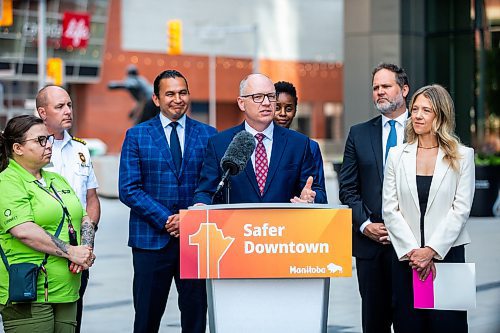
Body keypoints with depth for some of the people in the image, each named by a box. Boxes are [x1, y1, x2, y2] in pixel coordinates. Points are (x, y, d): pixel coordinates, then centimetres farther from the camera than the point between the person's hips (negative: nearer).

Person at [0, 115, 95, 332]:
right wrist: (70, 251, -16)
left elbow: (84, 219, 18)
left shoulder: (57, 180, 20)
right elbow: (24, 231, -19)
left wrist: (86, 252, -2)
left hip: (67, 290, 8)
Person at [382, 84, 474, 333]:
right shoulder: (397, 156, 8)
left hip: (447, 254, -2)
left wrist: (431, 251, -11)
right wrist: (412, 251, -8)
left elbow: (461, 209, -4)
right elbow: (390, 209, 3)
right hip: (405, 256, 2)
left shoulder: (462, 156, 2)